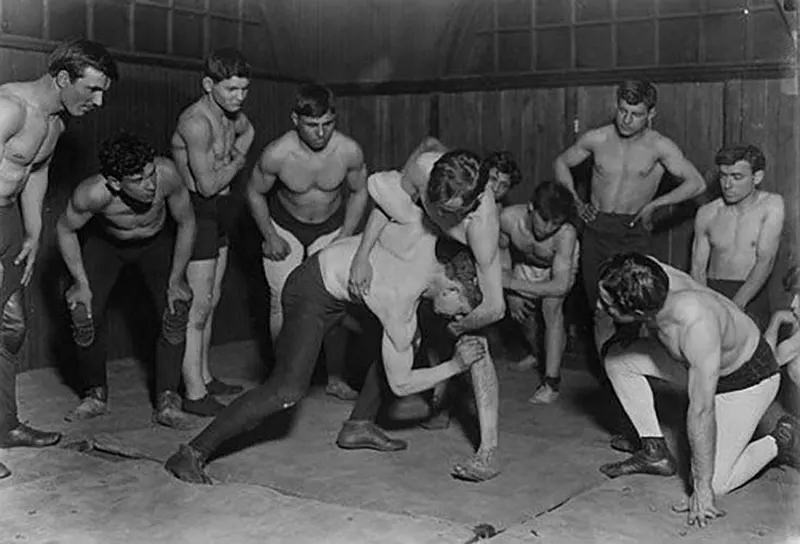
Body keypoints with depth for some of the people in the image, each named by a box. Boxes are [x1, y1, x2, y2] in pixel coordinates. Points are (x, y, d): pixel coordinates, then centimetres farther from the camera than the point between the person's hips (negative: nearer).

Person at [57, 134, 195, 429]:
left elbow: (186, 223, -19)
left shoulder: (166, 173, -38)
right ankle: (95, 394, 11)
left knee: (176, 311, -15)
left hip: (157, 241, 1)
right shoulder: (91, 193, -38)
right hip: (106, 242, 0)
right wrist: (81, 282, -14)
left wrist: (176, 279, -15)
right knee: (85, 314, -12)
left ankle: (167, 401, -5)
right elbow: (64, 229, -15)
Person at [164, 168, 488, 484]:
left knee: (408, 340, 14)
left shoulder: (423, 237, -16)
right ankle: (192, 454, -16)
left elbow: (380, 181, -9)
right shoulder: (401, 308, -28)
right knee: (289, 390, -22)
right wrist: (455, 367, -16)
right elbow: (399, 384, -17)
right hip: (311, 293, -9)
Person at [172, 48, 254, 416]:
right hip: (196, 213, -10)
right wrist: (237, 163, -6)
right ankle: (194, 395, -3)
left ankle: (204, 378, 26)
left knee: (210, 301, 15)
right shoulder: (197, 122, -21)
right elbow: (207, 184, -24)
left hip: (217, 214, 10)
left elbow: (247, 132, 33)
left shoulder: (231, 114, 8)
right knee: (197, 307, -8)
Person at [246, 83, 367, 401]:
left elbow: (359, 192, -5)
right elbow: (255, 193, -8)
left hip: (331, 228, 1)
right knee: (283, 302, -7)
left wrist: (345, 237, -9)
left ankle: (336, 378, 11)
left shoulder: (349, 151, -26)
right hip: (284, 227, -1)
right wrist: (270, 237, -9)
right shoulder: (276, 154, -29)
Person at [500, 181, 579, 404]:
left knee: (552, 308, -22)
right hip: (525, 263, 3)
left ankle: (551, 381, -18)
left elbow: (560, 286, -43)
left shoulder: (566, 234, -43)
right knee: (520, 311, -1)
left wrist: (511, 283, -43)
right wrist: (511, 293, -19)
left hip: (561, 265, -3)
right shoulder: (509, 218, -37)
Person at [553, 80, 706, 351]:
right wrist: (576, 203, 9)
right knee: (601, 313, 5)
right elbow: (561, 163, 17)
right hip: (597, 230, 3)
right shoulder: (597, 139, 1)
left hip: (633, 232, -3)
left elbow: (696, 183, -8)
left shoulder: (659, 147, -6)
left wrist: (654, 204, -11)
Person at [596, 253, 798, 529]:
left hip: (747, 378, -7)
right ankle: (655, 452, 7)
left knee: (712, 486, -9)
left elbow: (701, 413, -37)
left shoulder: (698, 325, -45)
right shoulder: (646, 277, -27)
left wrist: (702, 489, -29)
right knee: (617, 358, -4)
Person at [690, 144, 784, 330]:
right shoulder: (707, 214, 7)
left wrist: (737, 304, -24)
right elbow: (698, 269, 8)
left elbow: (765, 261, -12)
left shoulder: (771, 205, -2)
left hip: (751, 297, -2)